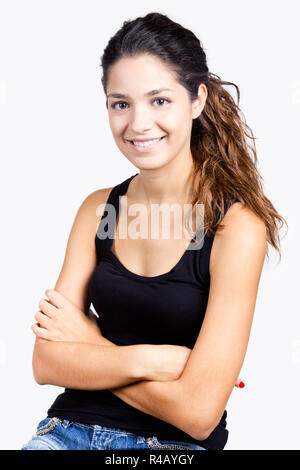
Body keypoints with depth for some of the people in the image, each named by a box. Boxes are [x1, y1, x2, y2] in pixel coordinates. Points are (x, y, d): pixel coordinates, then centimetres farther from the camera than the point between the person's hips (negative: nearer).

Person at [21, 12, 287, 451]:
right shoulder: (98, 209, 4)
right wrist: (152, 359, -16)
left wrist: (86, 343, -7)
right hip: (70, 428, 3)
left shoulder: (237, 226, -11)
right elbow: (46, 362, -2)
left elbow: (198, 412, -15)